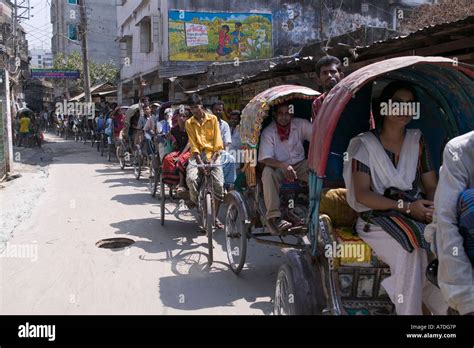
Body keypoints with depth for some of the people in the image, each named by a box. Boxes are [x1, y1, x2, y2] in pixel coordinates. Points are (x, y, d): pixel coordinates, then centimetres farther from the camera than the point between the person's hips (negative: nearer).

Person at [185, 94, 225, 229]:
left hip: (212, 154, 0)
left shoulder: (212, 119, 5)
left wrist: (212, 159, -13)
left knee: (219, 185, -15)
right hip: (197, 154, 0)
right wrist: (200, 163, -16)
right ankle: (194, 199, 5)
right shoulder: (189, 123, 6)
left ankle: (215, 217, 3)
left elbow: (217, 140, 0)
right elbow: (193, 144, -3)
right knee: (190, 178, -29)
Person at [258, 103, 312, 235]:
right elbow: (265, 159, -20)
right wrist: (283, 166, -37)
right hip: (279, 168, -2)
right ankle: (273, 217, -37)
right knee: (267, 172, -35)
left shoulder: (301, 124, -2)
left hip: (299, 166, 2)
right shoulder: (268, 132, -10)